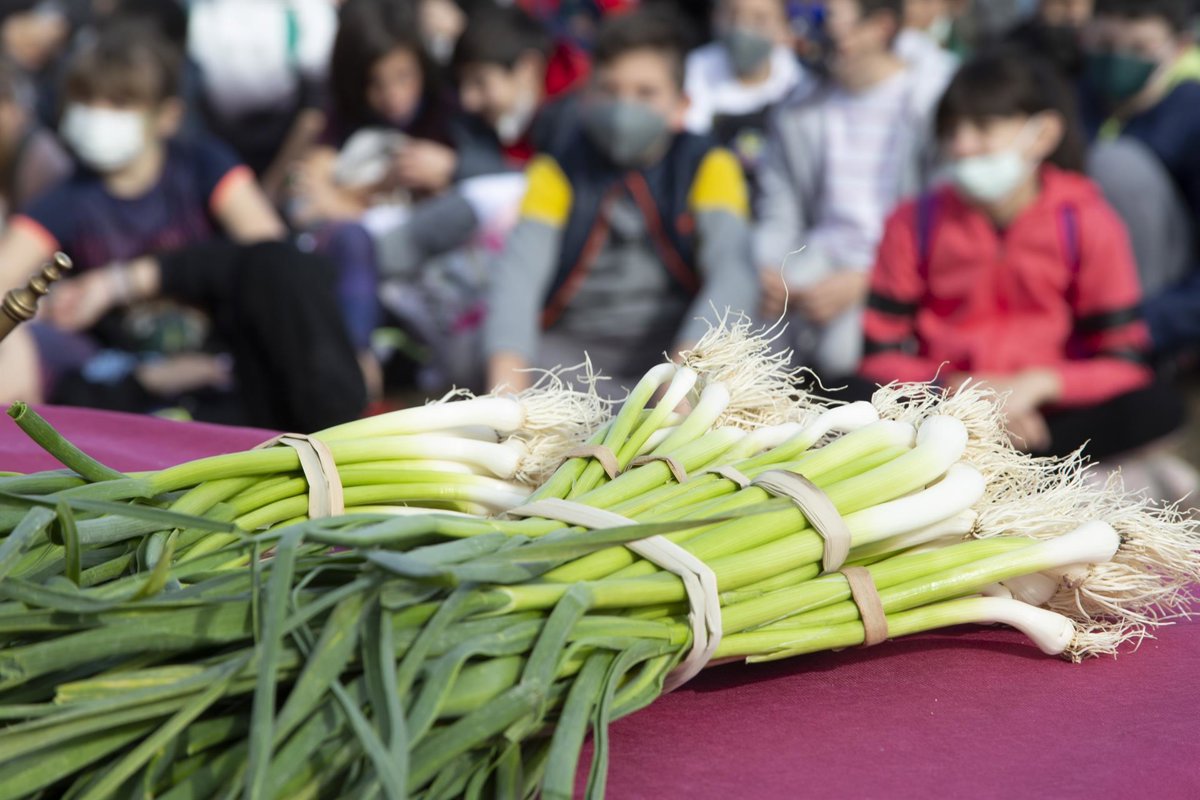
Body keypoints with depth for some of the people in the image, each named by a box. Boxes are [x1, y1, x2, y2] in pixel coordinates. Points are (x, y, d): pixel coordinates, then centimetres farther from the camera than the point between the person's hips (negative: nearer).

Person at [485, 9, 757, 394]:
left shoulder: (708, 168, 2)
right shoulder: (558, 174, 4)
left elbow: (733, 271, -15)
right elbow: (518, 275, -12)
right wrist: (507, 388, -32)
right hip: (579, 351, 1)